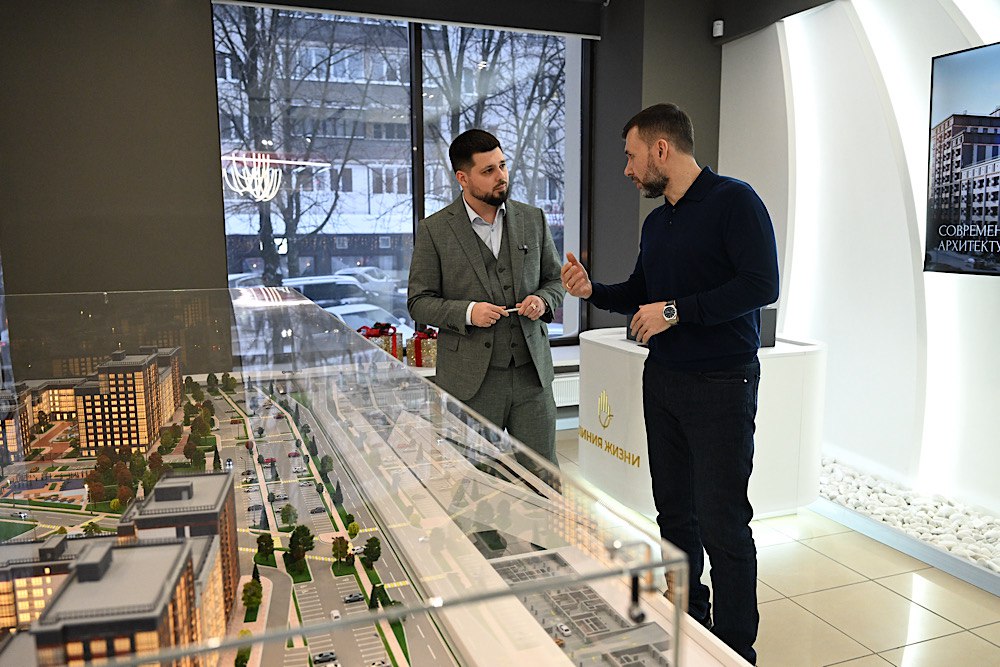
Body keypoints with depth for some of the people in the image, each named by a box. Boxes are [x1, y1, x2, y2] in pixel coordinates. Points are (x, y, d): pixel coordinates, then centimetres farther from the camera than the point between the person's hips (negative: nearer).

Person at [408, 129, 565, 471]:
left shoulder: (533, 219, 8)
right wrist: (467, 312, -18)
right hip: (470, 379, -2)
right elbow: (419, 302, -1)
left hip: (531, 373, 3)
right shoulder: (434, 230, -2)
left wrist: (542, 300, -7)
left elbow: (556, 279, 16)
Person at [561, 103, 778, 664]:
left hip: (721, 386, -8)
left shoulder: (734, 200, -10)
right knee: (674, 513, 15)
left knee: (723, 524, -3)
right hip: (662, 381, 8)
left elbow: (762, 284, -19)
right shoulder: (657, 222, 15)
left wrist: (675, 311, -19)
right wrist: (593, 290, 5)